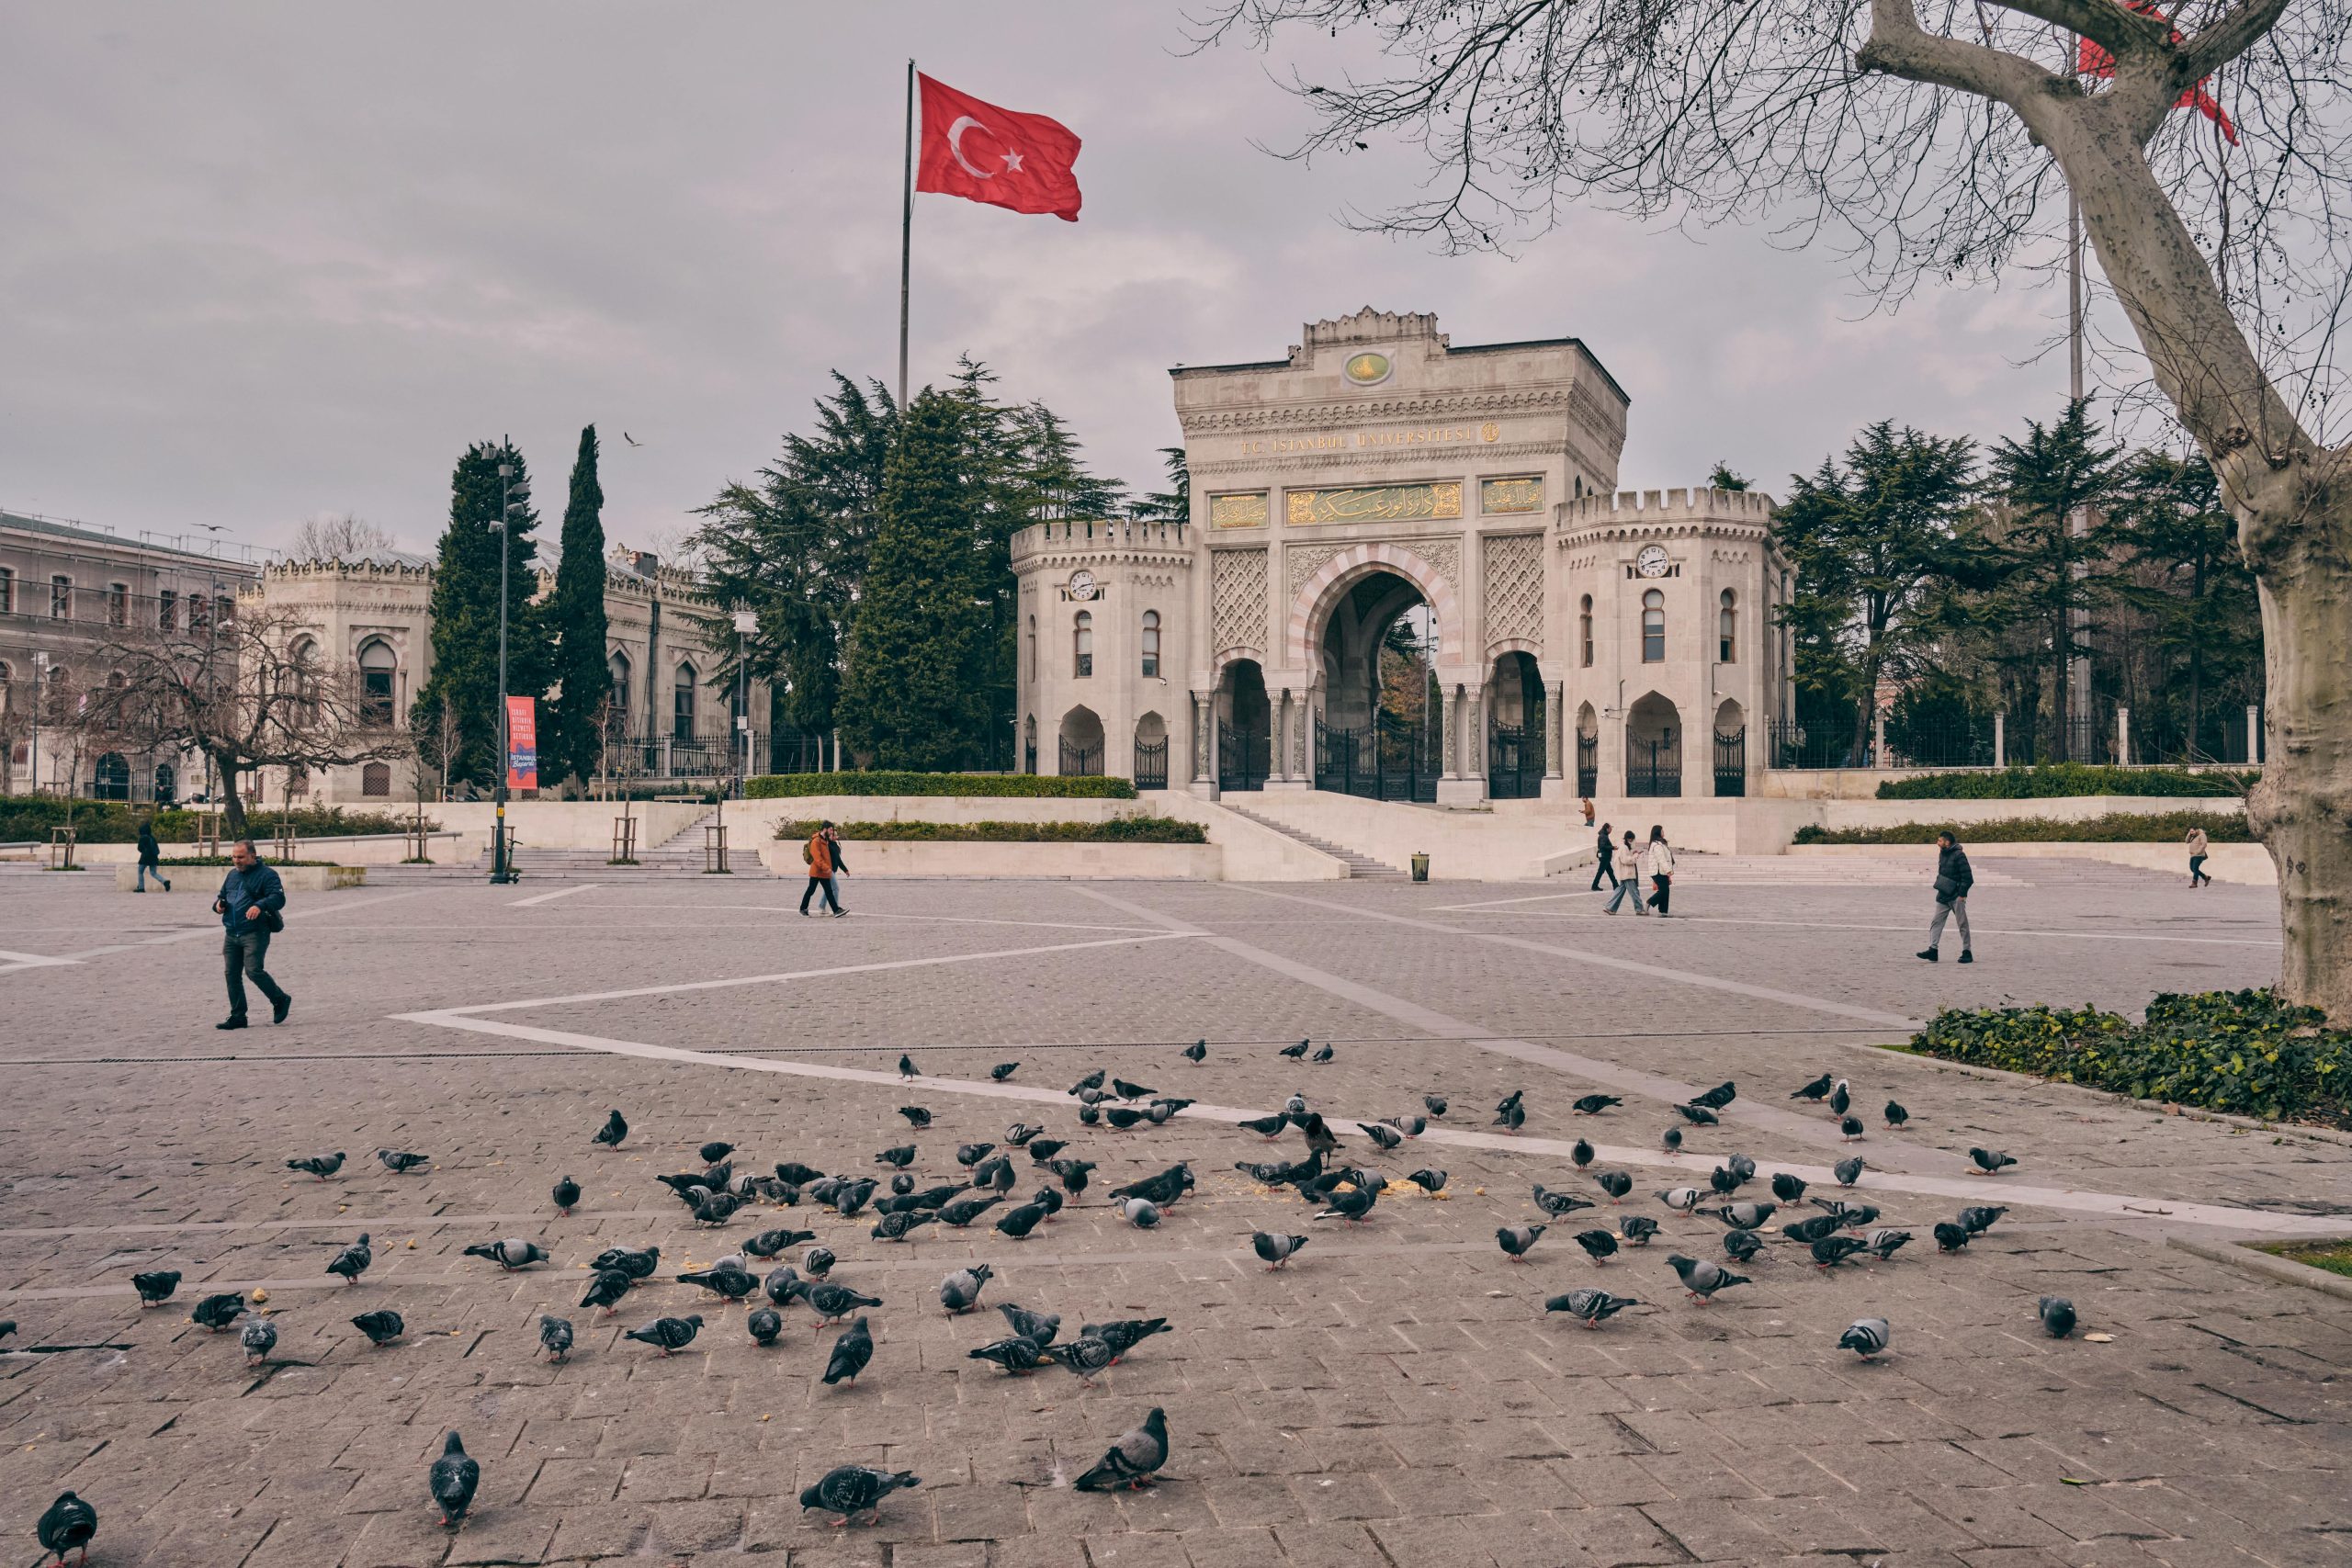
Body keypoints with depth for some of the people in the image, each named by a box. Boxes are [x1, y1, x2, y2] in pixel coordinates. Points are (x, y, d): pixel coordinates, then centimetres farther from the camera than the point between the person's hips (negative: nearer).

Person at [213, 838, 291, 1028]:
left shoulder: (266, 875, -5)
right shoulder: (232, 875, 18)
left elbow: (278, 898, -18)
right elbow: (222, 896, 31)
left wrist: (260, 905, -36)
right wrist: (218, 904, 7)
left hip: (255, 934, -7)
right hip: (231, 934, 8)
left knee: (254, 971, -16)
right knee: (231, 974, 6)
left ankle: (281, 1000, 6)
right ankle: (237, 1016, 14)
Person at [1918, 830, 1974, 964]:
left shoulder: (1959, 855, -13)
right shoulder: (1942, 854, 11)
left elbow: (1968, 877, -15)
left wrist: (1962, 894, -15)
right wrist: (1939, 885, 12)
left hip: (1956, 897, -8)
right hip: (1943, 895, 8)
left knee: (1963, 924, 2)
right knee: (1936, 922, -1)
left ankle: (1967, 952, 9)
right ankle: (1932, 949, -4)